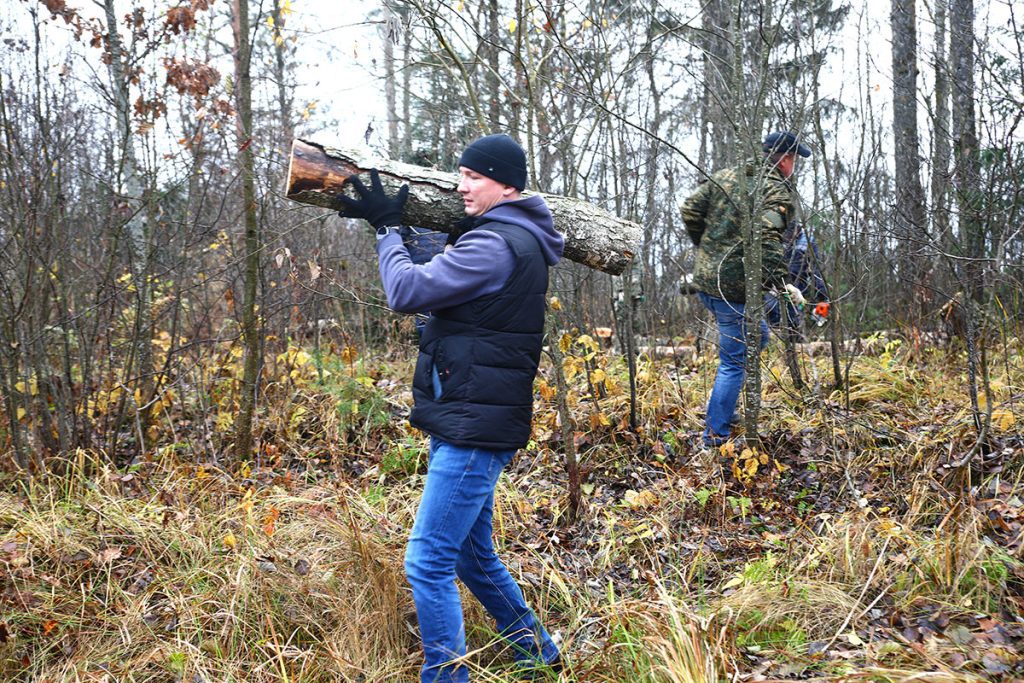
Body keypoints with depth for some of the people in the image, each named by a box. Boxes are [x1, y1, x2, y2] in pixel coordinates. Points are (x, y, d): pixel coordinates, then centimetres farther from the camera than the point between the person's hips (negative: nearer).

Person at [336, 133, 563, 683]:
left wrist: (387, 227, -3)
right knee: (474, 556, 22)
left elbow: (406, 292, -19)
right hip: (468, 424, 11)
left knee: (428, 564, -8)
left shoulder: (497, 245, -18)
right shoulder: (512, 239, 15)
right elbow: (438, 285, 21)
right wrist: (389, 222, 12)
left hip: (475, 430, -11)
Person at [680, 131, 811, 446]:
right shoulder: (780, 193, -10)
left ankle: (723, 410, 28)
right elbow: (767, 238, -26)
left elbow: (690, 209, 6)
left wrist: (705, 246, 19)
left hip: (704, 279, 8)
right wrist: (783, 283, -24)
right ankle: (716, 436, 6)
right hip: (737, 288, -8)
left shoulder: (726, 177, 10)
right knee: (735, 362, 2)